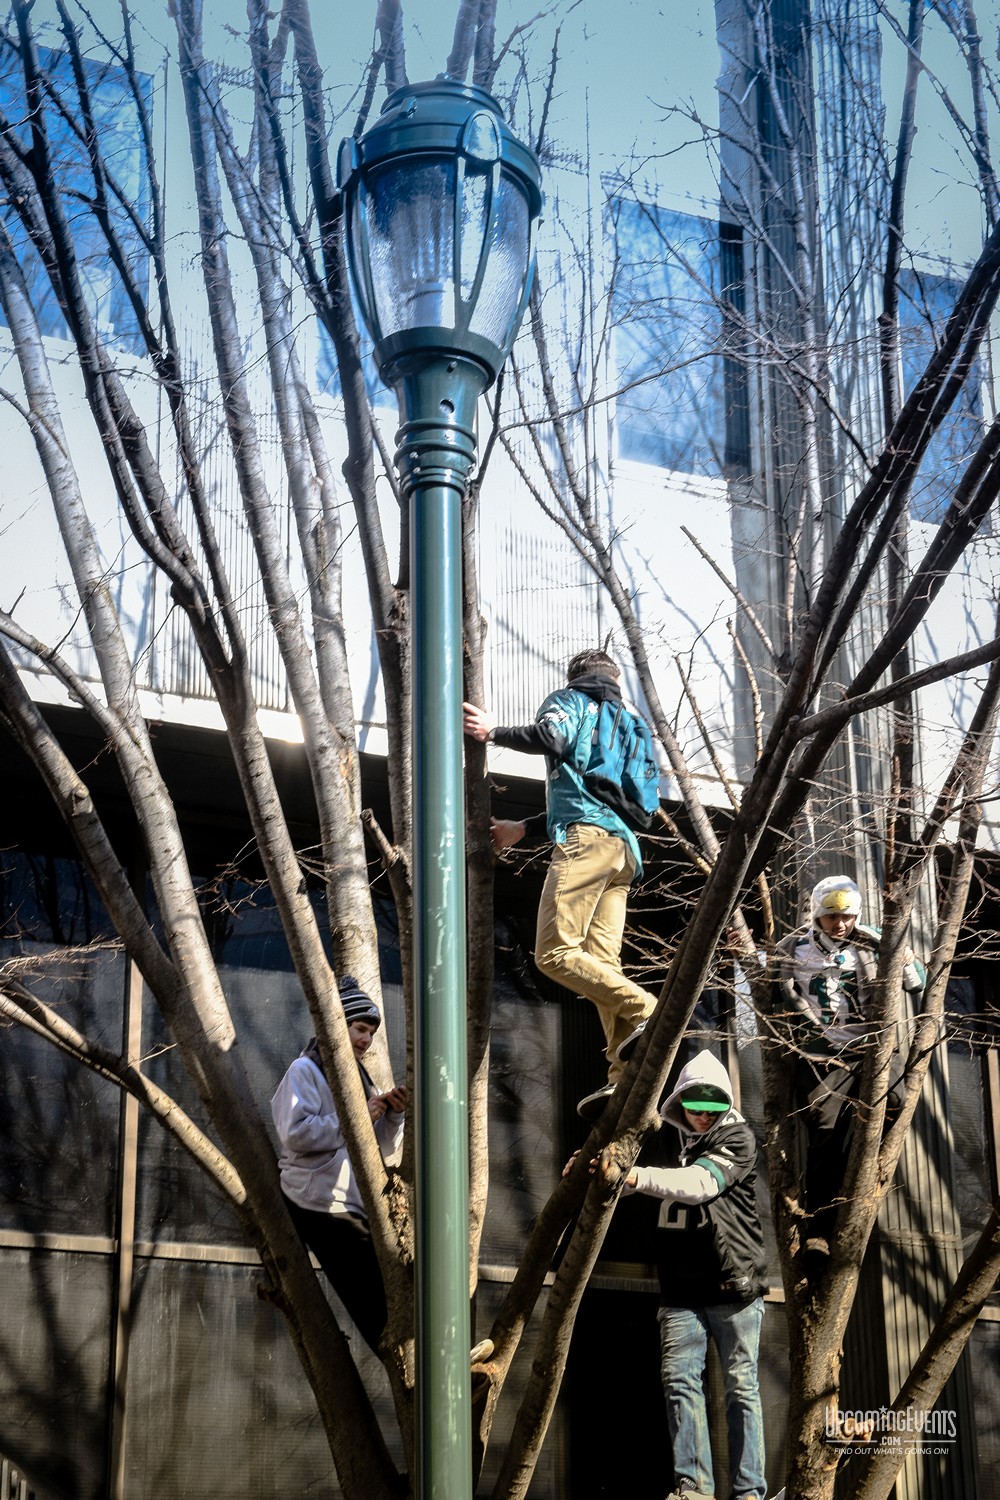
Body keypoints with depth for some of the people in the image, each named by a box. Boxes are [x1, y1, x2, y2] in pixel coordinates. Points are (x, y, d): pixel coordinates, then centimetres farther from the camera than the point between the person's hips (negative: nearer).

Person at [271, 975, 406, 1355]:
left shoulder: (358, 1077, 23)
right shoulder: (305, 1071, -1)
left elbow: (383, 1149, 21)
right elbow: (295, 1133, -17)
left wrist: (394, 1114, 1)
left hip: (359, 1205, 8)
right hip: (322, 1203, -8)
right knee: (374, 1301, -13)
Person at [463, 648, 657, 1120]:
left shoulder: (570, 700, 12)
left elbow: (550, 736, -13)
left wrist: (492, 731, 0)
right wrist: (522, 828, 41)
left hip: (585, 836, -8)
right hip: (623, 845, 8)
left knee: (555, 952, -13)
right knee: (601, 963, -2)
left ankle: (645, 1012, -24)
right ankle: (625, 1075, -15)